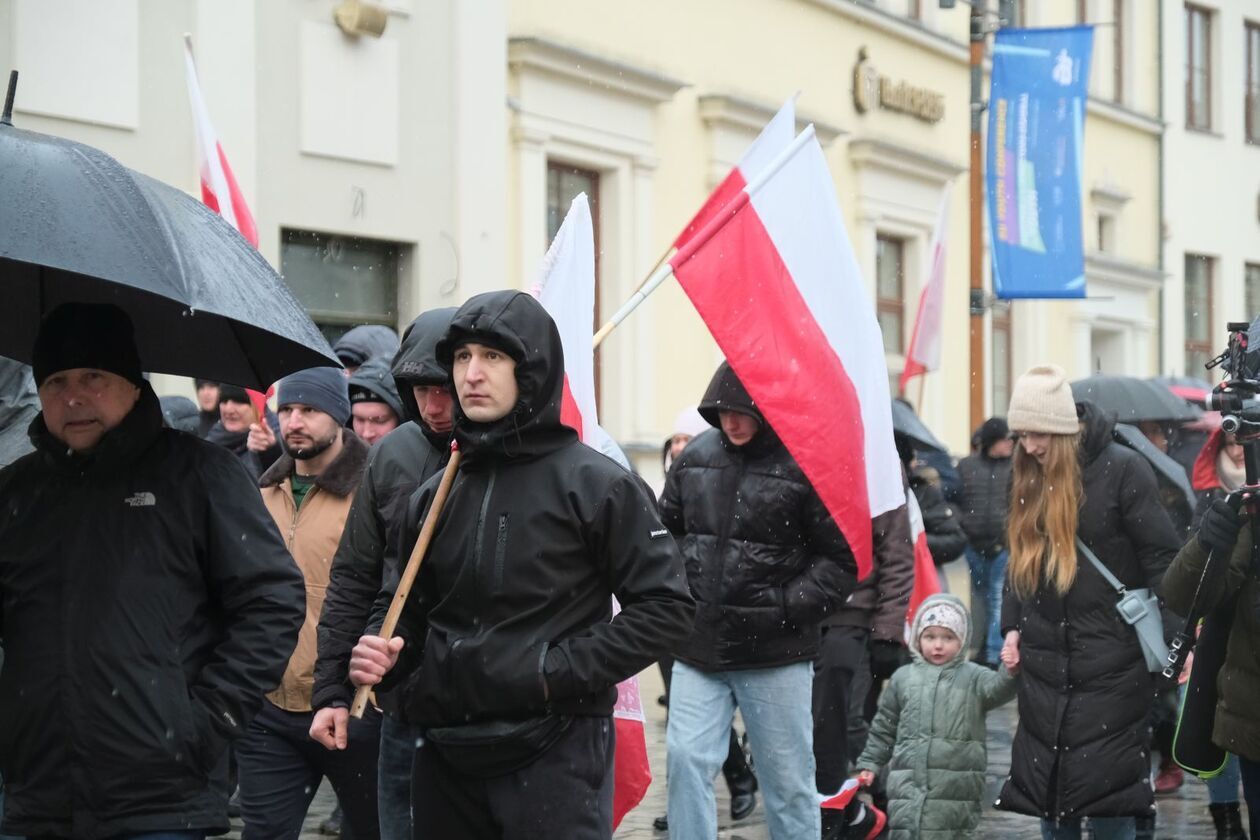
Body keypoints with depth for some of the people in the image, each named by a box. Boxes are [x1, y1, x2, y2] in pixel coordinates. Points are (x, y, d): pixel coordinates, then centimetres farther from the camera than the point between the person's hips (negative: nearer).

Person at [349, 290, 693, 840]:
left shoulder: (595, 483, -6)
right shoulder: (434, 495, 10)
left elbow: (664, 605, -7)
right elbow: (406, 606, 20)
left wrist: (564, 670, -14)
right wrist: (384, 652, -2)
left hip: (555, 756, -5)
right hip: (445, 754, 5)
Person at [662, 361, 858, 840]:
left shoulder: (806, 466, -11)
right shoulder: (695, 459, 3)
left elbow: (841, 559, -8)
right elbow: (667, 533, 17)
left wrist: (787, 609, -14)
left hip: (776, 656, -4)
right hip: (698, 648, 4)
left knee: (787, 776, 8)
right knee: (686, 759, -2)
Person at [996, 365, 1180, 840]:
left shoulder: (1122, 469, -10)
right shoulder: (1027, 475, 8)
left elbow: (1162, 559, -10)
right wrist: (1013, 627, 11)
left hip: (1109, 667, -5)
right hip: (1043, 662, 6)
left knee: (1105, 799, -5)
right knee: (1047, 793, 9)